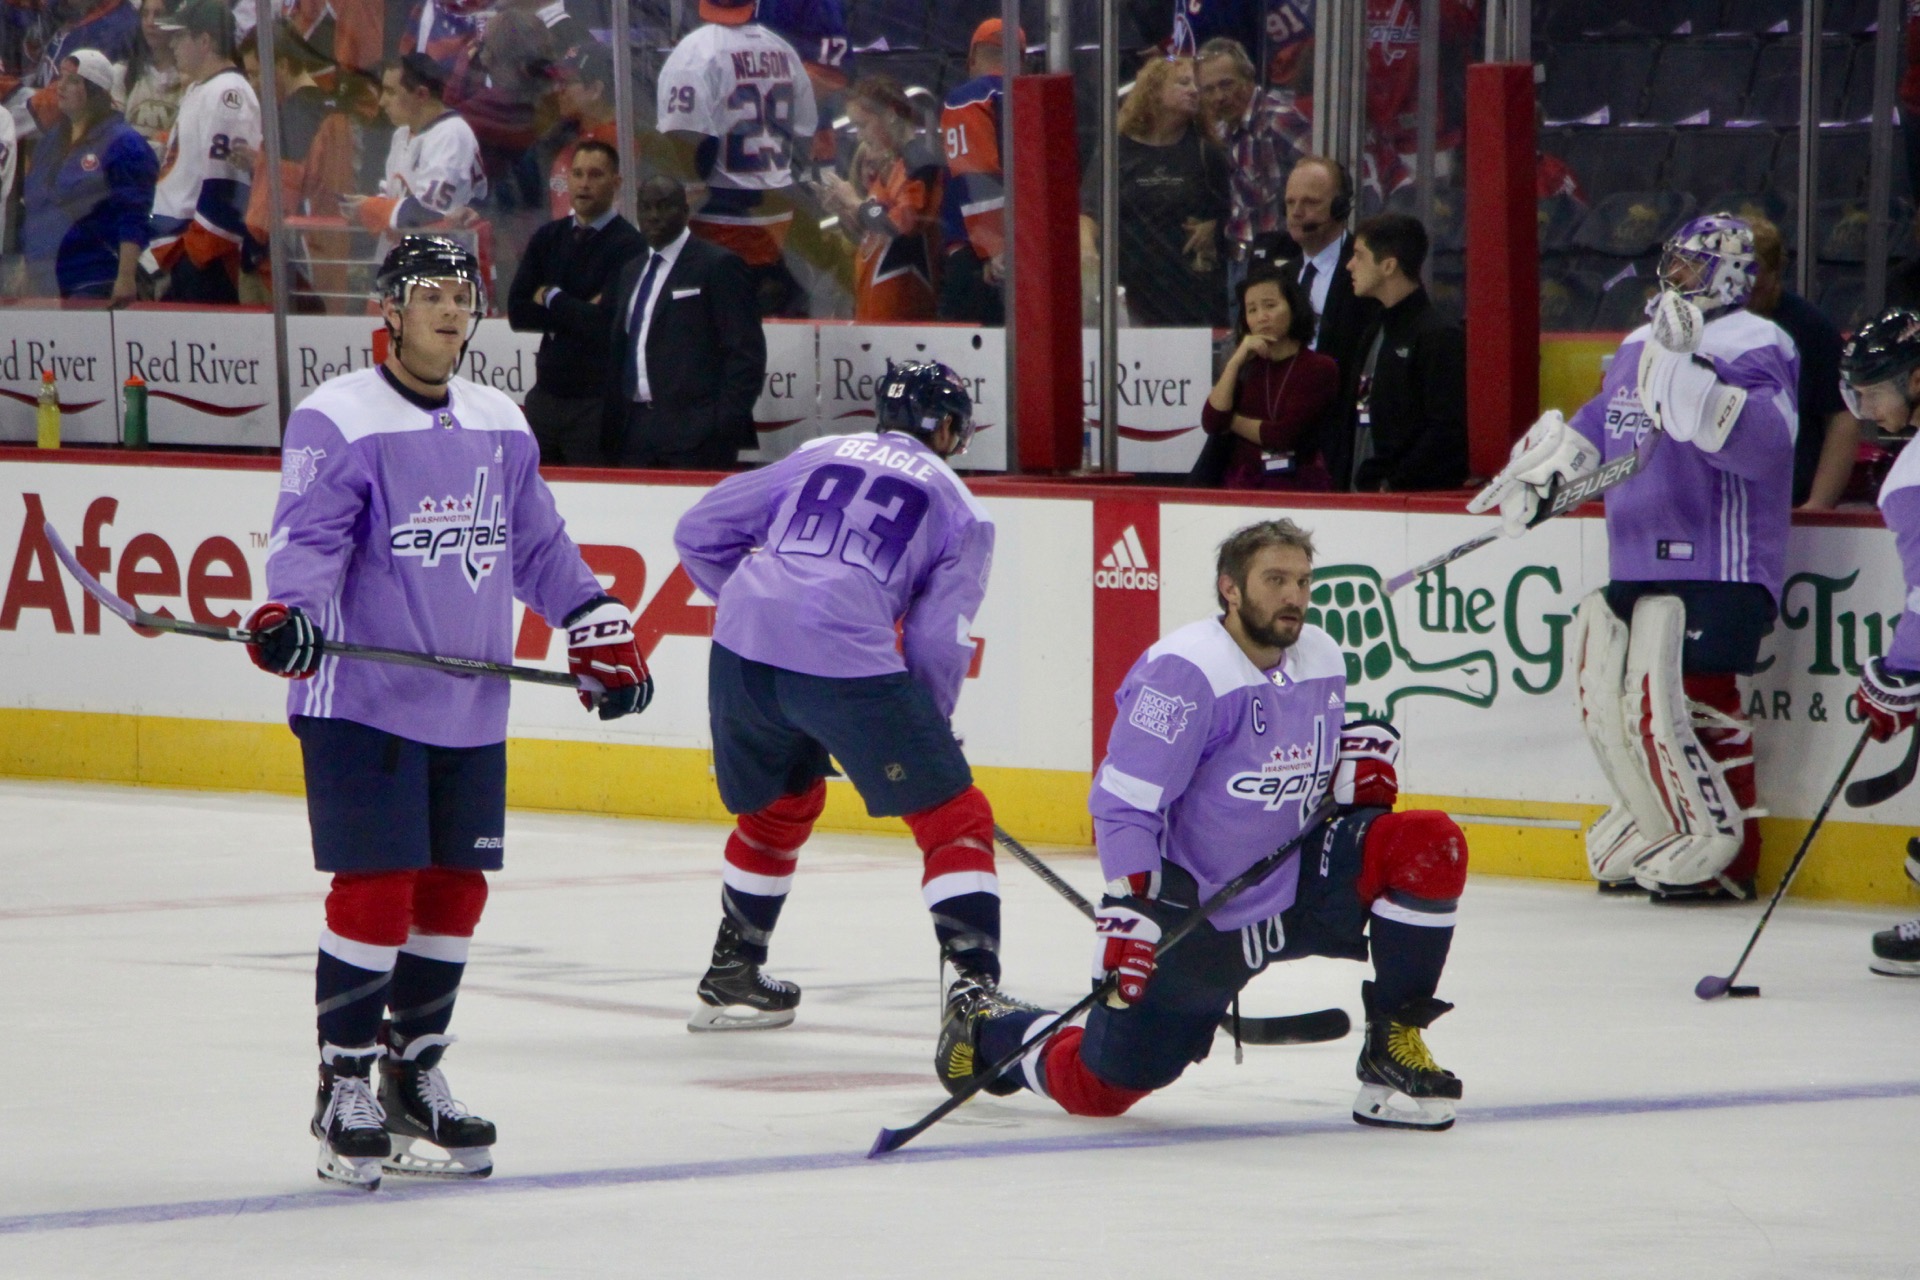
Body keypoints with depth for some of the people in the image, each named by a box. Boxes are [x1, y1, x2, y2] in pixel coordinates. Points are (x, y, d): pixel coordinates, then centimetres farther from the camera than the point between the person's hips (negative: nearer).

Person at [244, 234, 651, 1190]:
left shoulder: (501, 426, 14)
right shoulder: (336, 421, -8)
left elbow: (538, 546, 22)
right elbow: (309, 538, -17)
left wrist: (598, 629, 18)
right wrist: (288, 613, -34)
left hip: (471, 710, 7)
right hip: (362, 696, -7)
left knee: (455, 889, 9)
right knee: (375, 888, -10)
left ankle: (413, 1075, 22)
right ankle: (344, 1089, 0)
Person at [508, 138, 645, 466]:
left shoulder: (628, 245, -8)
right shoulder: (548, 238, 10)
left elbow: (606, 324, -19)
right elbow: (517, 313, 3)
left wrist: (551, 298, -4)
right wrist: (577, 312, -9)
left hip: (597, 402, -6)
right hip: (546, 395, 6)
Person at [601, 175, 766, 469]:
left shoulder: (719, 266, -2)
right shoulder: (630, 272, 21)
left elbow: (746, 353, -7)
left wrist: (728, 424, -15)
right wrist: (610, 428, 14)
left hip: (696, 434, -7)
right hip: (635, 432, 7)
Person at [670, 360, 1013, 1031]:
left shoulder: (817, 455, 24)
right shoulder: (960, 509, 15)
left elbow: (700, 531, 24)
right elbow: (937, 637, 5)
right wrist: (931, 722, 20)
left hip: (743, 648, 5)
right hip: (849, 662, -5)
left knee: (783, 802, 30)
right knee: (953, 818, 5)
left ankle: (731, 976, 40)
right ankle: (973, 989, -9)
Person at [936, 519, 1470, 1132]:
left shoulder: (1321, 659, 5)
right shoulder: (1186, 671, -20)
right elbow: (1122, 803, -22)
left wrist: (1362, 749, 5)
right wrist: (1128, 912, -31)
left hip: (1294, 888, 6)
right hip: (1190, 914, -6)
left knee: (1430, 846, -15)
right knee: (1098, 1087, -3)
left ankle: (1395, 1044, -5)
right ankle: (984, 1027, 30)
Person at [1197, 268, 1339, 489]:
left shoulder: (1319, 368, 0)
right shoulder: (1246, 367, 16)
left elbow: (1282, 435, -8)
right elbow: (1211, 422, 2)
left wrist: (1232, 421, 5)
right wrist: (1235, 361, -2)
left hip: (1299, 488, -5)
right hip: (1242, 486, 5)